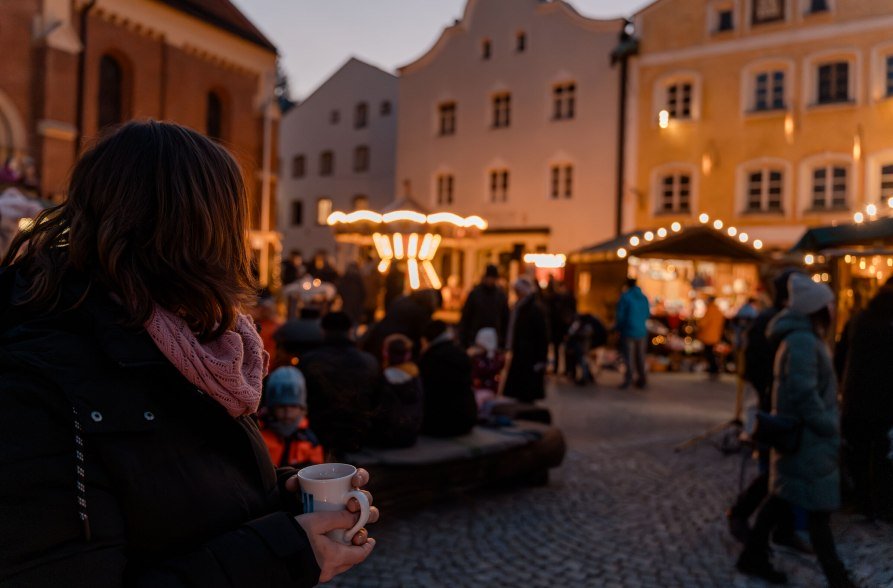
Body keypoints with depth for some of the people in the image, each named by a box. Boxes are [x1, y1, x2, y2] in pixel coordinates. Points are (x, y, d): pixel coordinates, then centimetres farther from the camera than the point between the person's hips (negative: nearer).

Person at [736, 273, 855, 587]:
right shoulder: (802, 341, -21)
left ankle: (753, 556, 26)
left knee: (783, 496, 16)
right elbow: (804, 394, -25)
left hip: (804, 435, 10)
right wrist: (830, 429, -16)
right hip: (809, 439, -10)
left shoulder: (804, 338, 12)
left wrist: (829, 425, 13)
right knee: (819, 507, 2)